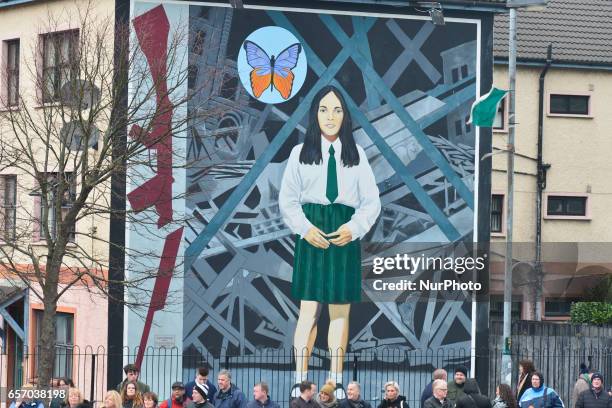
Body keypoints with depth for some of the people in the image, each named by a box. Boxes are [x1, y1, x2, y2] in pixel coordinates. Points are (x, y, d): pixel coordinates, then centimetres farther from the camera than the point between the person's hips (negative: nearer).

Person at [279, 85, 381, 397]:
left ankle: (336, 381, 9)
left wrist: (353, 228, -11)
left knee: (341, 310, 4)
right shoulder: (300, 153, 6)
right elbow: (288, 200, 3)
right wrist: (306, 228, -13)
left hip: (345, 236, 2)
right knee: (309, 309, -6)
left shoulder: (357, 155, 8)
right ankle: (300, 380, -4)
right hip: (312, 235, -1)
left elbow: (371, 202, 6)